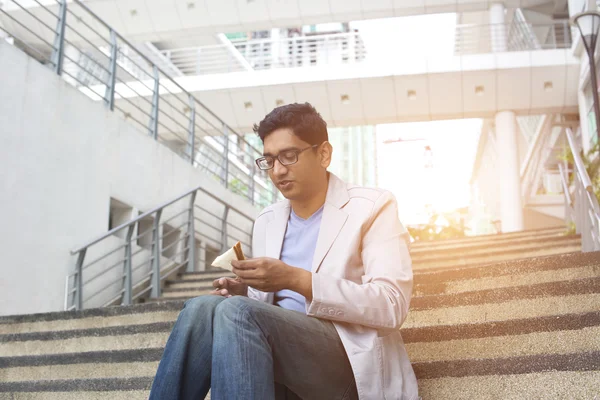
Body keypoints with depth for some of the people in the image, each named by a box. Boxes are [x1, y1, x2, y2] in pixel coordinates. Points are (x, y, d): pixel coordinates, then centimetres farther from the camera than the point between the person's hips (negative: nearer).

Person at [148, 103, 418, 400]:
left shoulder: (371, 207, 0)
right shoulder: (266, 221, 17)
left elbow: (391, 307, -12)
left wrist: (296, 279, -21)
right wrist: (243, 294, -4)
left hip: (351, 361, -5)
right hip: (280, 352, 5)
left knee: (236, 312, -31)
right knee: (202, 308, -26)